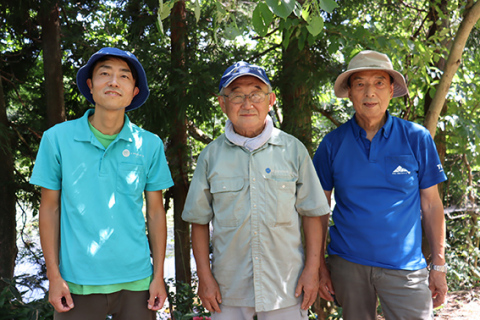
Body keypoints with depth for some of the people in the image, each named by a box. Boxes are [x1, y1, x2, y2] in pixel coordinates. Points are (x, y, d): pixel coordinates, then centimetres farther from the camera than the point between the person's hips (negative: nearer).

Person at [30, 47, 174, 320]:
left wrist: (159, 276, 2)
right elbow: (50, 209, 2)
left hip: (136, 280, 1)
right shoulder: (57, 139, -3)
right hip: (78, 283, -1)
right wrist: (54, 275, -1)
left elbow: (156, 213, 4)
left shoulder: (150, 145, -1)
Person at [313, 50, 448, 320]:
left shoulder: (417, 138, -2)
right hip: (347, 264, 1)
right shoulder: (332, 144, -1)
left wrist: (439, 266, 1)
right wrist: (319, 267, 1)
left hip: (404, 266, -1)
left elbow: (431, 205, 2)